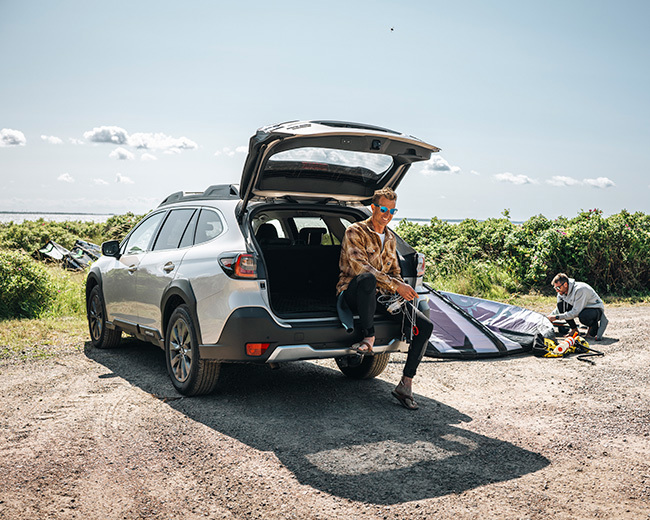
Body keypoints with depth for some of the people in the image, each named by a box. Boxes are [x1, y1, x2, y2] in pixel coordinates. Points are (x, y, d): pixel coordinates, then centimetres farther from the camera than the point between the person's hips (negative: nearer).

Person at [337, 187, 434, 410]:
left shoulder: (390, 238, 18)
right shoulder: (355, 232, -5)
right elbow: (360, 268, -18)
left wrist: (403, 290, 1)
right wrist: (395, 286, -24)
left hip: (381, 296, 7)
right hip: (352, 292, -6)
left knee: (425, 325, -12)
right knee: (368, 279, -43)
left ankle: (406, 385, -10)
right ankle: (369, 338, -28)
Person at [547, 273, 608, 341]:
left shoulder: (579, 289, -30)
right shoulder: (562, 291, -8)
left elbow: (576, 312, -32)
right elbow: (558, 309, 4)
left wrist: (556, 317, -32)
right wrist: (549, 318, -13)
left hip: (596, 309, -7)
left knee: (583, 317, -39)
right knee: (561, 305, -16)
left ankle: (594, 325, -4)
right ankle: (574, 330, -4)